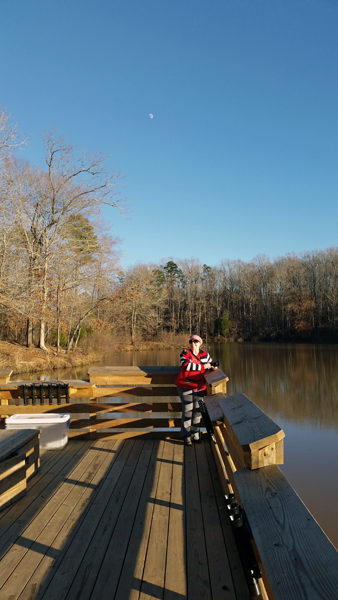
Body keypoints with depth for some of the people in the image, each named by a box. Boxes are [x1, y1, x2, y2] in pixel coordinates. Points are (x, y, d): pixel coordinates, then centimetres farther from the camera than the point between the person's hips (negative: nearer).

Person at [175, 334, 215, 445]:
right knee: (187, 410, 1)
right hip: (185, 386, -3)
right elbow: (186, 365, -27)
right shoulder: (185, 353, -8)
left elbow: (211, 364, 23)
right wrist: (202, 366, -23)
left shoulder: (205, 354, 4)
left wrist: (212, 367, -3)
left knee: (197, 410, 8)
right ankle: (187, 436, 13)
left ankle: (195, 434, 21)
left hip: (199, 387, 4)